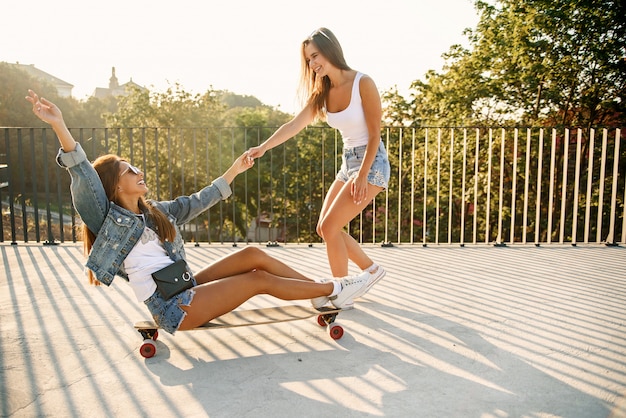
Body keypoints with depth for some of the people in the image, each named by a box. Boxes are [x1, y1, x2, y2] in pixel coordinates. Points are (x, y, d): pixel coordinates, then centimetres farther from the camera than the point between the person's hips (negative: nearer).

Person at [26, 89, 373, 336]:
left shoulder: (154, 212, 13)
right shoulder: (107, 218, -8)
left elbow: (197, 202, 20)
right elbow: (84, 178, -23)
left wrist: (233, 171, 25)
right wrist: (59, 126, -36)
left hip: (186, 289, 8)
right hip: (173, 308, -8)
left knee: (253, 255, -4)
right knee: (259, 279, -11)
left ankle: (325, 288, 3)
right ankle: (334, 290, 0)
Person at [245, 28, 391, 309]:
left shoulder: (362, 83, -14)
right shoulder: (322, 92, 5)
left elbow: (375, 134, -14)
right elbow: (295, 125, -5)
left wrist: (362, 175, -20)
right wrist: (263, 147, -17)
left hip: (371, 162, -8)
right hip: (347, 162, 8)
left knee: (330, 226, -13)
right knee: (324, 229, 8)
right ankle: (371, 269, 25)